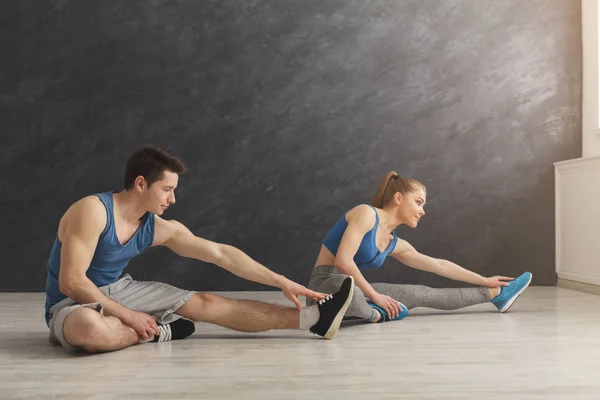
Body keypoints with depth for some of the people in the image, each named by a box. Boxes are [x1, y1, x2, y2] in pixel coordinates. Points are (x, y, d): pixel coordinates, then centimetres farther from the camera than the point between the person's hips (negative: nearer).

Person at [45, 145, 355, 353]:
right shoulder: (93, 210, -25)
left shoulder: (159, 228, -6)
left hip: (118, 292, 6)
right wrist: (128, 316, -26)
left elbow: (221, 254, -4)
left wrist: (282, 282, -6)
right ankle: (156, 332, -14)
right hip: (73, 304, -5)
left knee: (207, 304, -4)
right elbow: (71, 283, -28)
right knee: (89, 328, -44)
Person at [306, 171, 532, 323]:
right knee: (348, 290, -44)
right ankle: (376, 314, -9)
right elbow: (343, 261, -23)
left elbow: (440, 265, 20)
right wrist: (375, 296, -17)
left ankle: (496, 294, 23)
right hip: (326, 284, -8)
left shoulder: (395, 245, 11)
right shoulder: (367, 213, -13)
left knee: (421, 294, 10)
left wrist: (484, 281, 25)